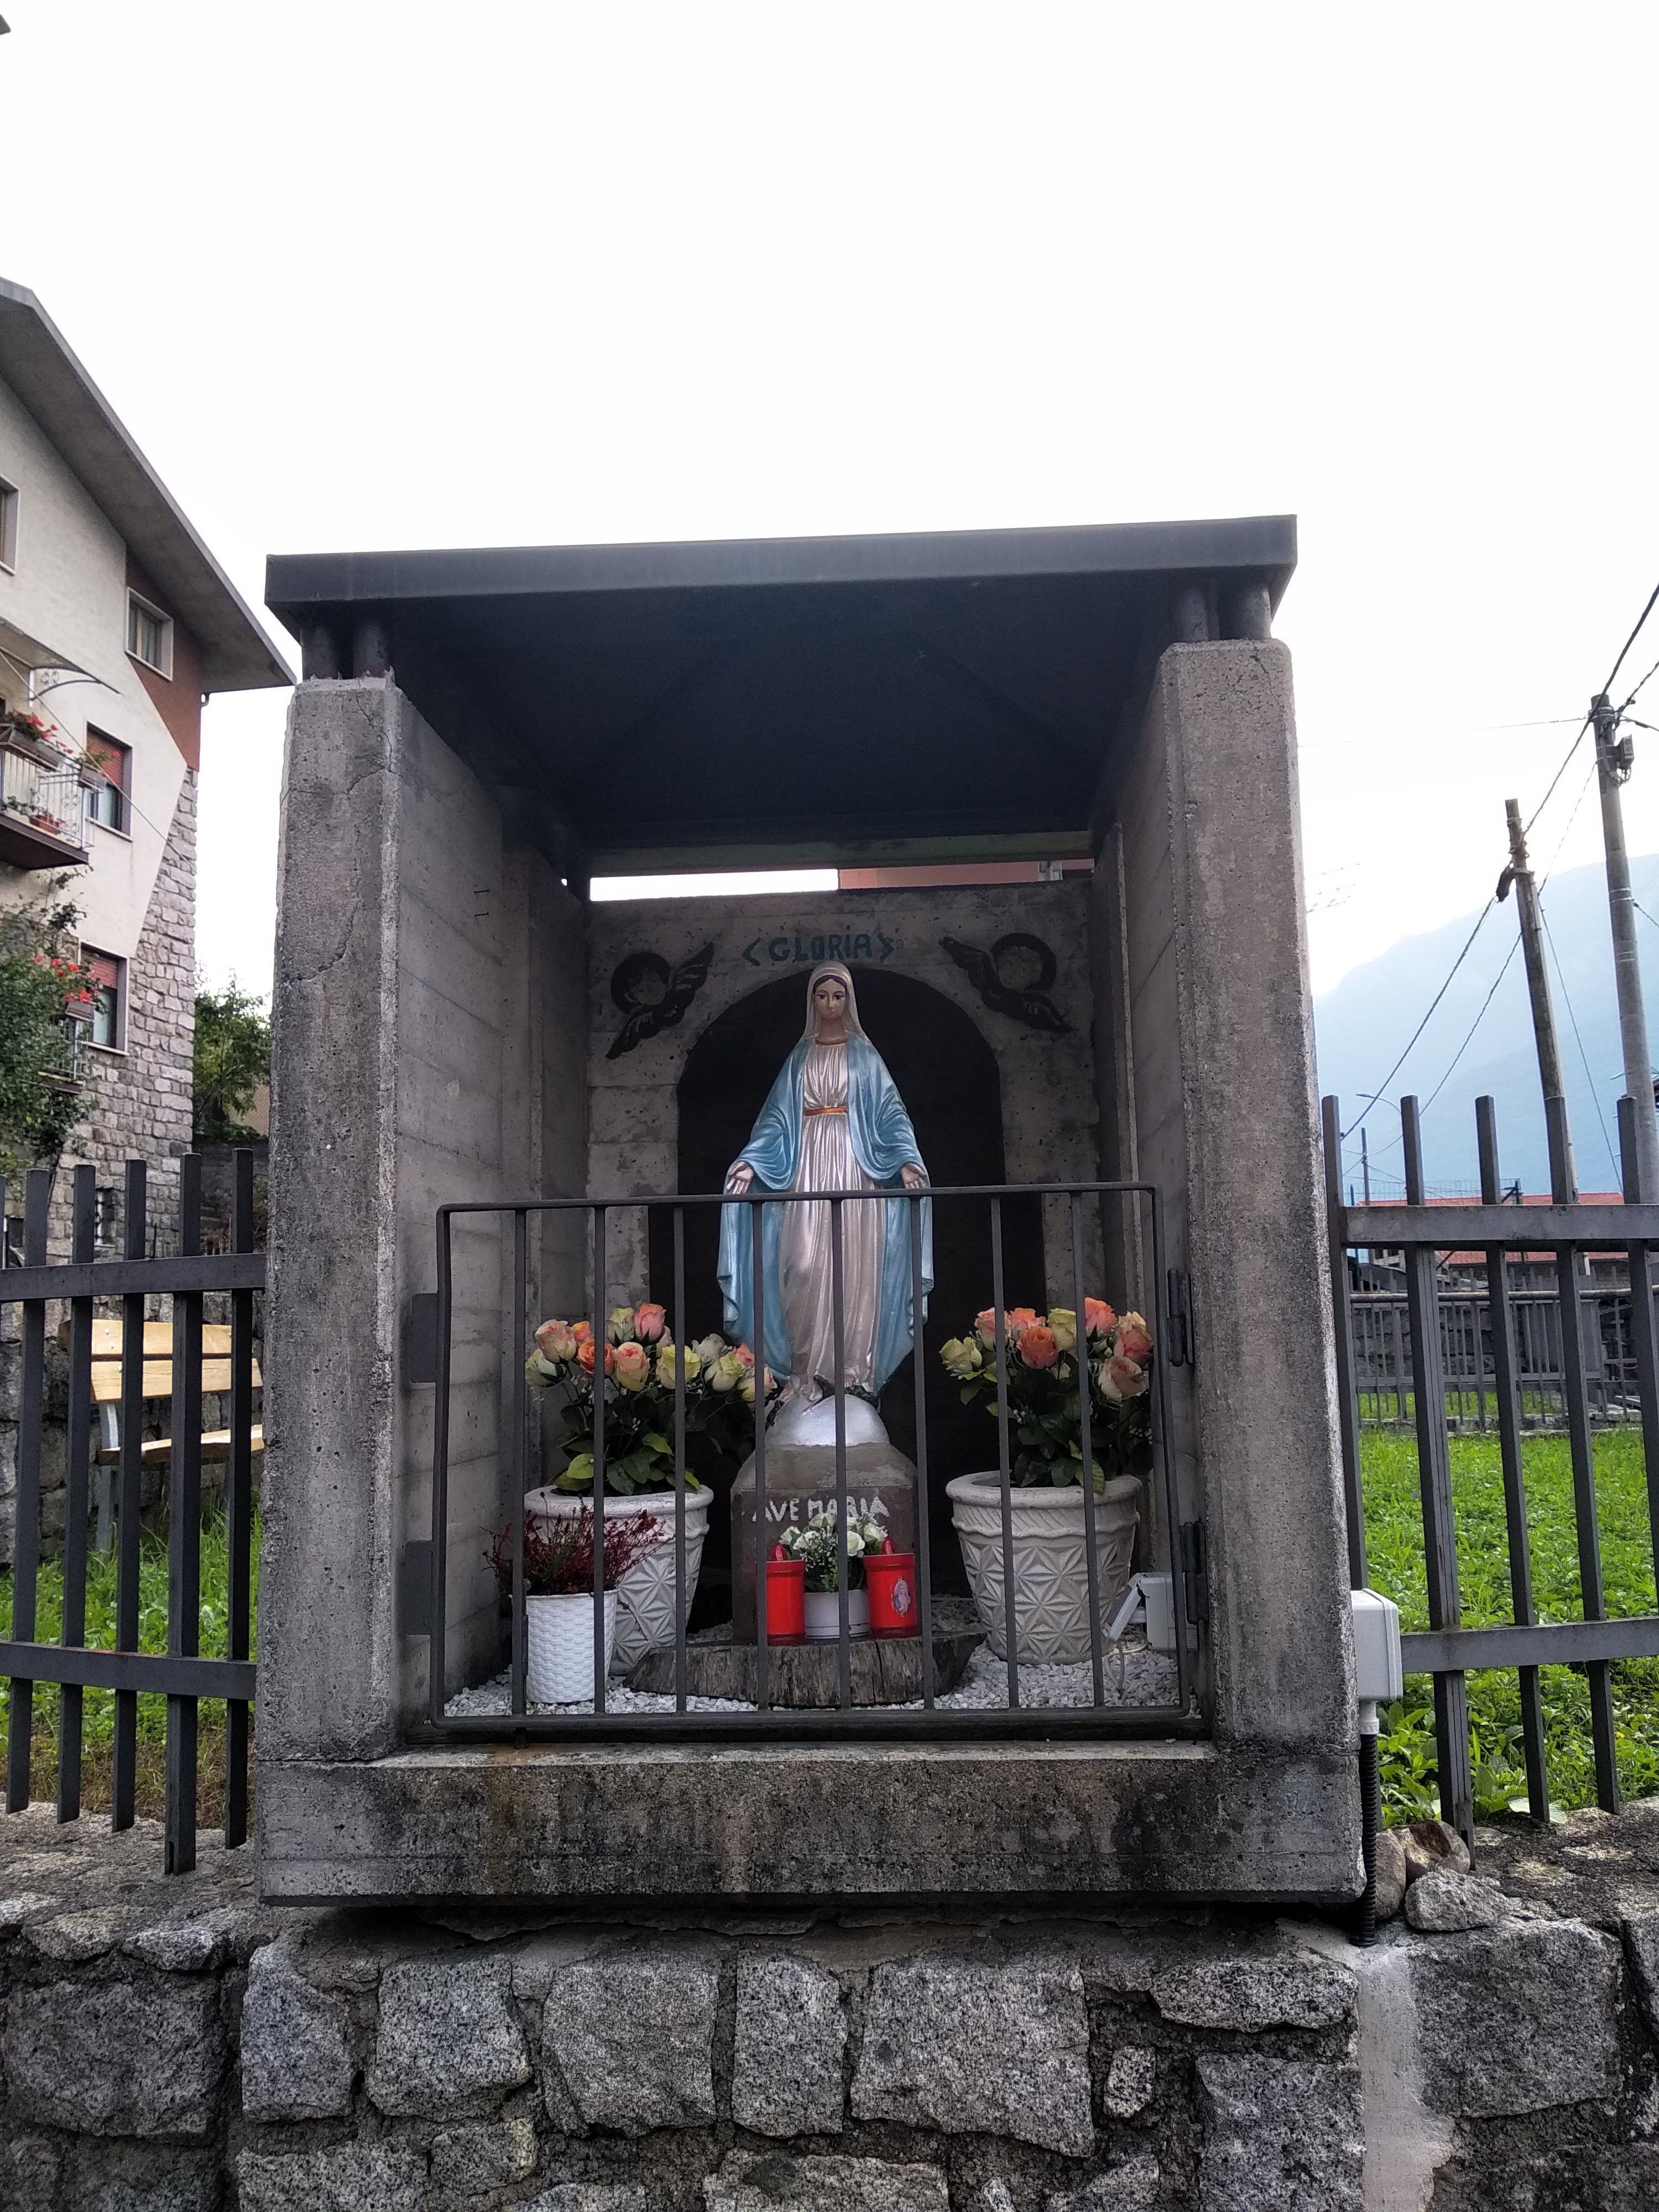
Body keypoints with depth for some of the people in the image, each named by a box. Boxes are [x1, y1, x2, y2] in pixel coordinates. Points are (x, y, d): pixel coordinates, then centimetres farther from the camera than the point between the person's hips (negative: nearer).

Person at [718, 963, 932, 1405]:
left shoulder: (864, 1054, 10)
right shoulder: (800, 1057, 15)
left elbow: (889, 1111, 2)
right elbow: (777, 1117, 9)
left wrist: (906, 1159, -15)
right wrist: (752, 1163, -6)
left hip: (854, 1165, -1)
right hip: (809, 1165, 1)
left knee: (855, 1266, -5)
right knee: (805, 1265, -9)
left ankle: (856, 1373, -2)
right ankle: (810, 1373, -4)